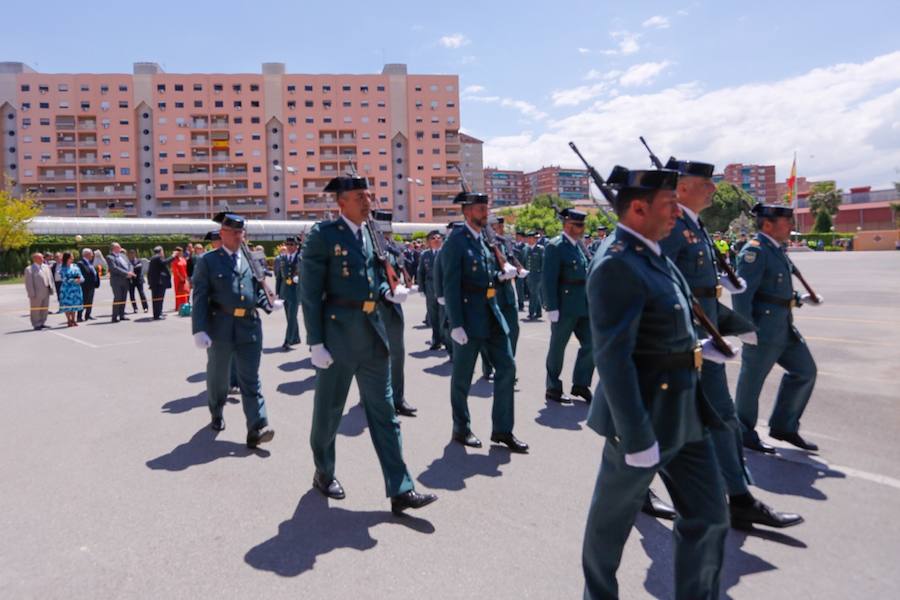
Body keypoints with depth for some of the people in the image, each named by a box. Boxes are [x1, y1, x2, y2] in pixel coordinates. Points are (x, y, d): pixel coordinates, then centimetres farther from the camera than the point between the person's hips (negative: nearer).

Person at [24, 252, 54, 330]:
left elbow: (50, 278, 16)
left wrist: (52, 289, 8)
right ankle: (37, 325, 10)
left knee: (45, 309, 11)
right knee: (36, 310, 2)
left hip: (46, 293, 6)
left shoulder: (46, 267, 12)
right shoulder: (29, 269, -6)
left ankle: (42, 323, 23)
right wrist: (32, 294, -15)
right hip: (36, 294, -6)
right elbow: (29, 283, -10)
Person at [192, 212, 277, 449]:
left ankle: (257, 428, -5)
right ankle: (217, 414, 39)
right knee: (218, 375, 15)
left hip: (250, 325, 2)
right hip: (220, 326, -2)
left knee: (250, 379, -1)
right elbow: (200, 298, -6)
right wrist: (199, 330, -14)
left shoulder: (251, 259, 13)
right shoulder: (208, 260, 0)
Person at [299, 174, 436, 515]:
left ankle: (401, 490, 9)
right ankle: (324, 474, 35)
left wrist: (389, 293, -1)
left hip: (372, 333, 6)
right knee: (329, 409, 12)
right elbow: (310, 292, -10)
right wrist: (316, 343, -14)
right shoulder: (323, 234, -9)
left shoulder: (370, 233, 11)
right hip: (338, 332, -6)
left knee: (384, 412, 5)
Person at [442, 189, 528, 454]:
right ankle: (461, 429, 23)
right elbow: (451, 286, -15)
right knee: (462, 376, 7)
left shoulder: (485, 238, 12)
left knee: (507, 367, 6)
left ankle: (502, 430, 17)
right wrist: (456, 324, -19)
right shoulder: (456, 241, -11)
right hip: (468, 316, -7)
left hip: (492, 313, 8)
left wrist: (502, 274, 0)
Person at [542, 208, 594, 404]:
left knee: (590, 343, 8)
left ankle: (580, 384, 21)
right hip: (565, 307, -8)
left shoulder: (579, 244, 13)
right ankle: (553, 389, 17)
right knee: (558, 347, 4)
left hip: (583, 305, 8)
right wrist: (552, 308, -20)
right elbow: (548, 280, -17)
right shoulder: (555, 246, -12)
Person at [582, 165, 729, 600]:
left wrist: (691, 347, 19)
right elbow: (612, 359, -27)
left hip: (683, 410, 9)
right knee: (612, 519, 13)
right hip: (646, 416, -9)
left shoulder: (650, 252, 8)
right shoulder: (617, 265, -23)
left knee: (708, 515, 15)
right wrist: (637, 438, -25)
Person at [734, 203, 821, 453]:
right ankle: (745, 434, 19)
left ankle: (784, 426, 26)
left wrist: (801, 298, 10)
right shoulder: (755, 250, -16)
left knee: (805, 371, 14)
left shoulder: (777, 250, 14)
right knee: (751, 382, 3)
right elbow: (742, 294, -22)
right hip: (762, 330, -10)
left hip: (785, 328, 10)